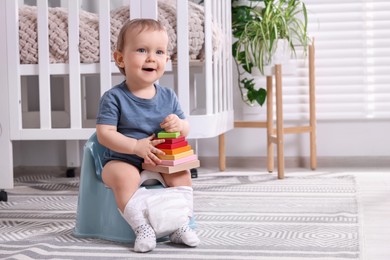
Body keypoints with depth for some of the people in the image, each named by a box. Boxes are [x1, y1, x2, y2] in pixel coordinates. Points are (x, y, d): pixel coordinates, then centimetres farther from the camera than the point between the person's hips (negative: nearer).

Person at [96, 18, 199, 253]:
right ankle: (143, 228, -27)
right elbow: (104, 134, -17)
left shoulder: (168, 96, 2)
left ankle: (180, 225, -7)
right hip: (123, 160, -4)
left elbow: (186, 128, 9)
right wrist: (137, 146, -27)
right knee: (124, 177, -33)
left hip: (161, 159, 4)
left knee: (182, 173, -18)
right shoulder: (114, 98, -12)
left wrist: (179, 125, -16)